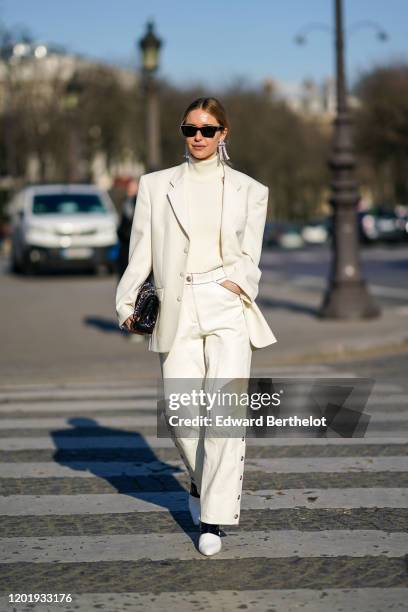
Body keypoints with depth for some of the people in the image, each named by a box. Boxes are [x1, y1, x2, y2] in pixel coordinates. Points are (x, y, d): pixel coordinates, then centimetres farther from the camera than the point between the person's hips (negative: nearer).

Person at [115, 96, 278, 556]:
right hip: (177, 312, 1)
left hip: (228, 310, -1)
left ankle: (213, 518, -4)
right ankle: (201, 482, 30)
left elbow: (249, 257, 8)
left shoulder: (249, 190, 9)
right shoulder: (156, 185, 10)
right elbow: (141, 251, 7)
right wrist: (127, 302, -3)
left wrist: (235, 284, -10)